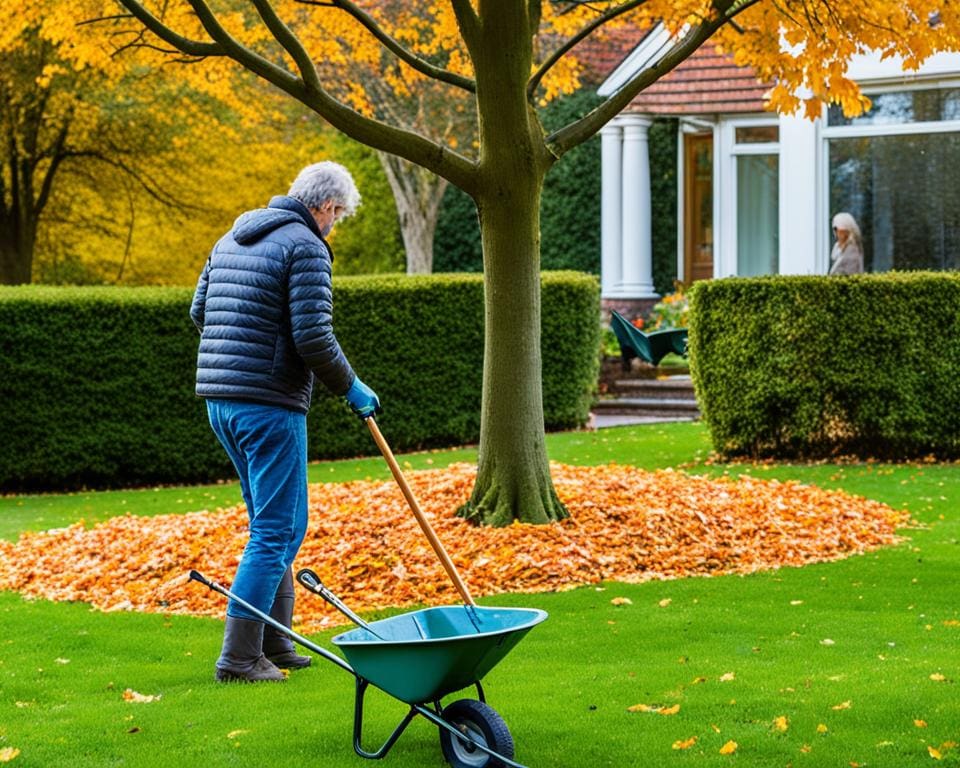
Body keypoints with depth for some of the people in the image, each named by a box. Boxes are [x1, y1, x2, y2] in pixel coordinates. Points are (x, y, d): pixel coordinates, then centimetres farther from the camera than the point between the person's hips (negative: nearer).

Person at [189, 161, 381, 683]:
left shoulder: (233, 239, 16)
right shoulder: (305, 247, -10)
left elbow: (199, 312, 20)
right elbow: (313, 337, -17)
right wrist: (351, 388, -3)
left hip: (219, 399, 9)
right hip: (269, 404, -9)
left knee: (272, 523, 19)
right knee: (278, 529, -3)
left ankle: (274, 644, 23)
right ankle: (239, 657, -4)